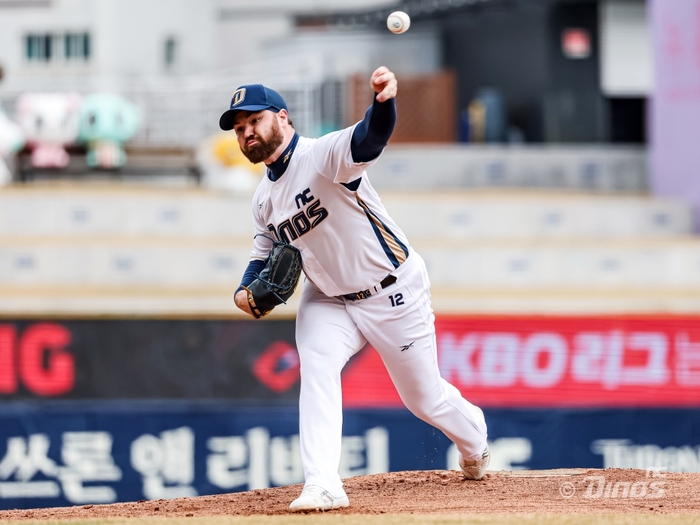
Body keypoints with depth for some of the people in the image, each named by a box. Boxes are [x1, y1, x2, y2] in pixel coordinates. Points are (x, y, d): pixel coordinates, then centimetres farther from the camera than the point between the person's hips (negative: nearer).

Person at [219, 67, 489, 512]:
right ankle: (323, 486, -28)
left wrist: (384, 102, -68)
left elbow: (369, 140, -45)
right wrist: (247, 289, -7)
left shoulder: (323, 155, -23)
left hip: (394, 293, -6)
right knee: (316, 369, -24)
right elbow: (266, 253, 16)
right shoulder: (265, 200, 1)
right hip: (328, 301, 6)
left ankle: (475, 439, 43)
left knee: (424, 397, 9)